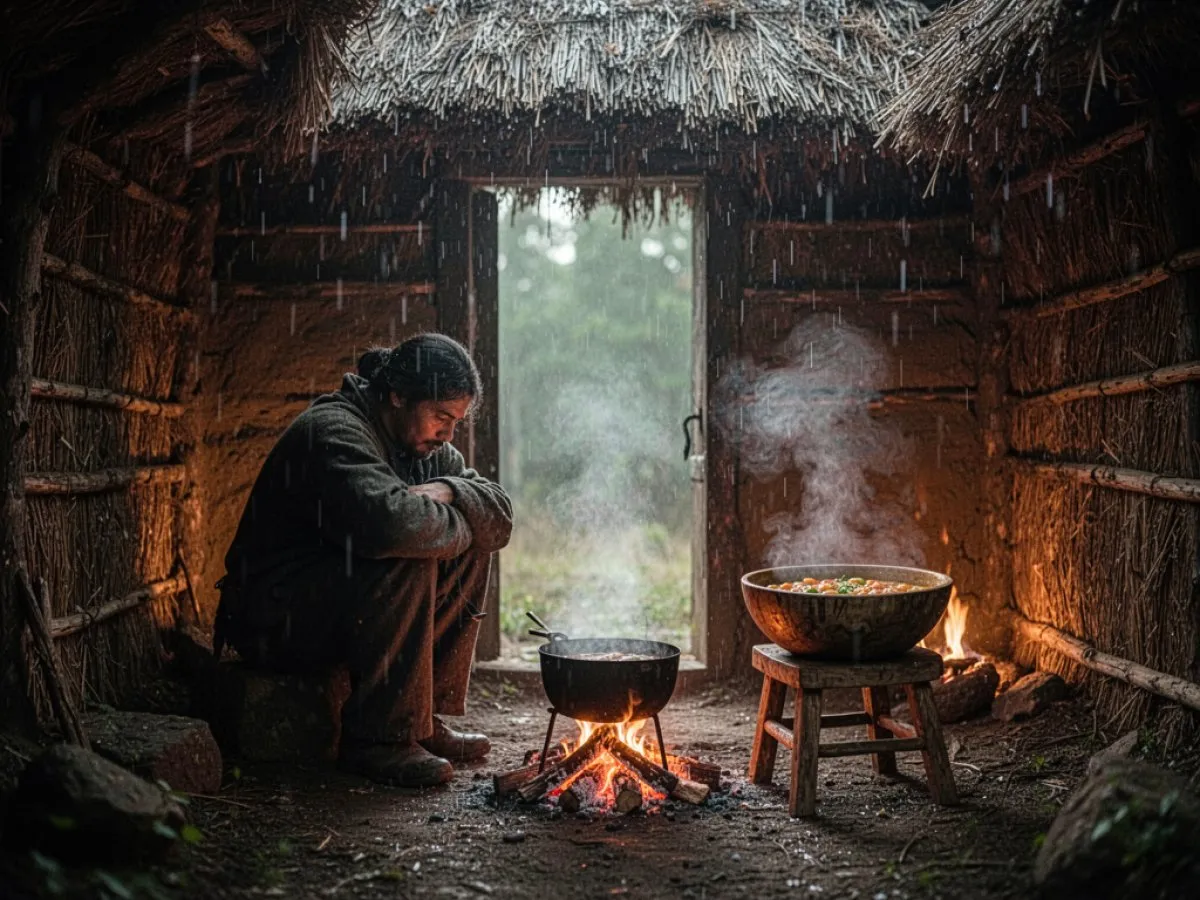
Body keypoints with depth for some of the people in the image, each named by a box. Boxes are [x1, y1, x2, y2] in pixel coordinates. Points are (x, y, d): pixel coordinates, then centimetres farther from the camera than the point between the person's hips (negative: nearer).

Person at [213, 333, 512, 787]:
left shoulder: (425, 446, 8)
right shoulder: (334, 431, -21)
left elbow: (500, 516, 3)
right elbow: (389, 521, -40)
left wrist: (446, 491, -17)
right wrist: (455, 523, -20)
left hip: (344, 605, 9)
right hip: (275, 618, -9)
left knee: (470, 554, -2)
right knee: (408, 563, -30)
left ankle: (426, 716, 0)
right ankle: (377, 737, -21)